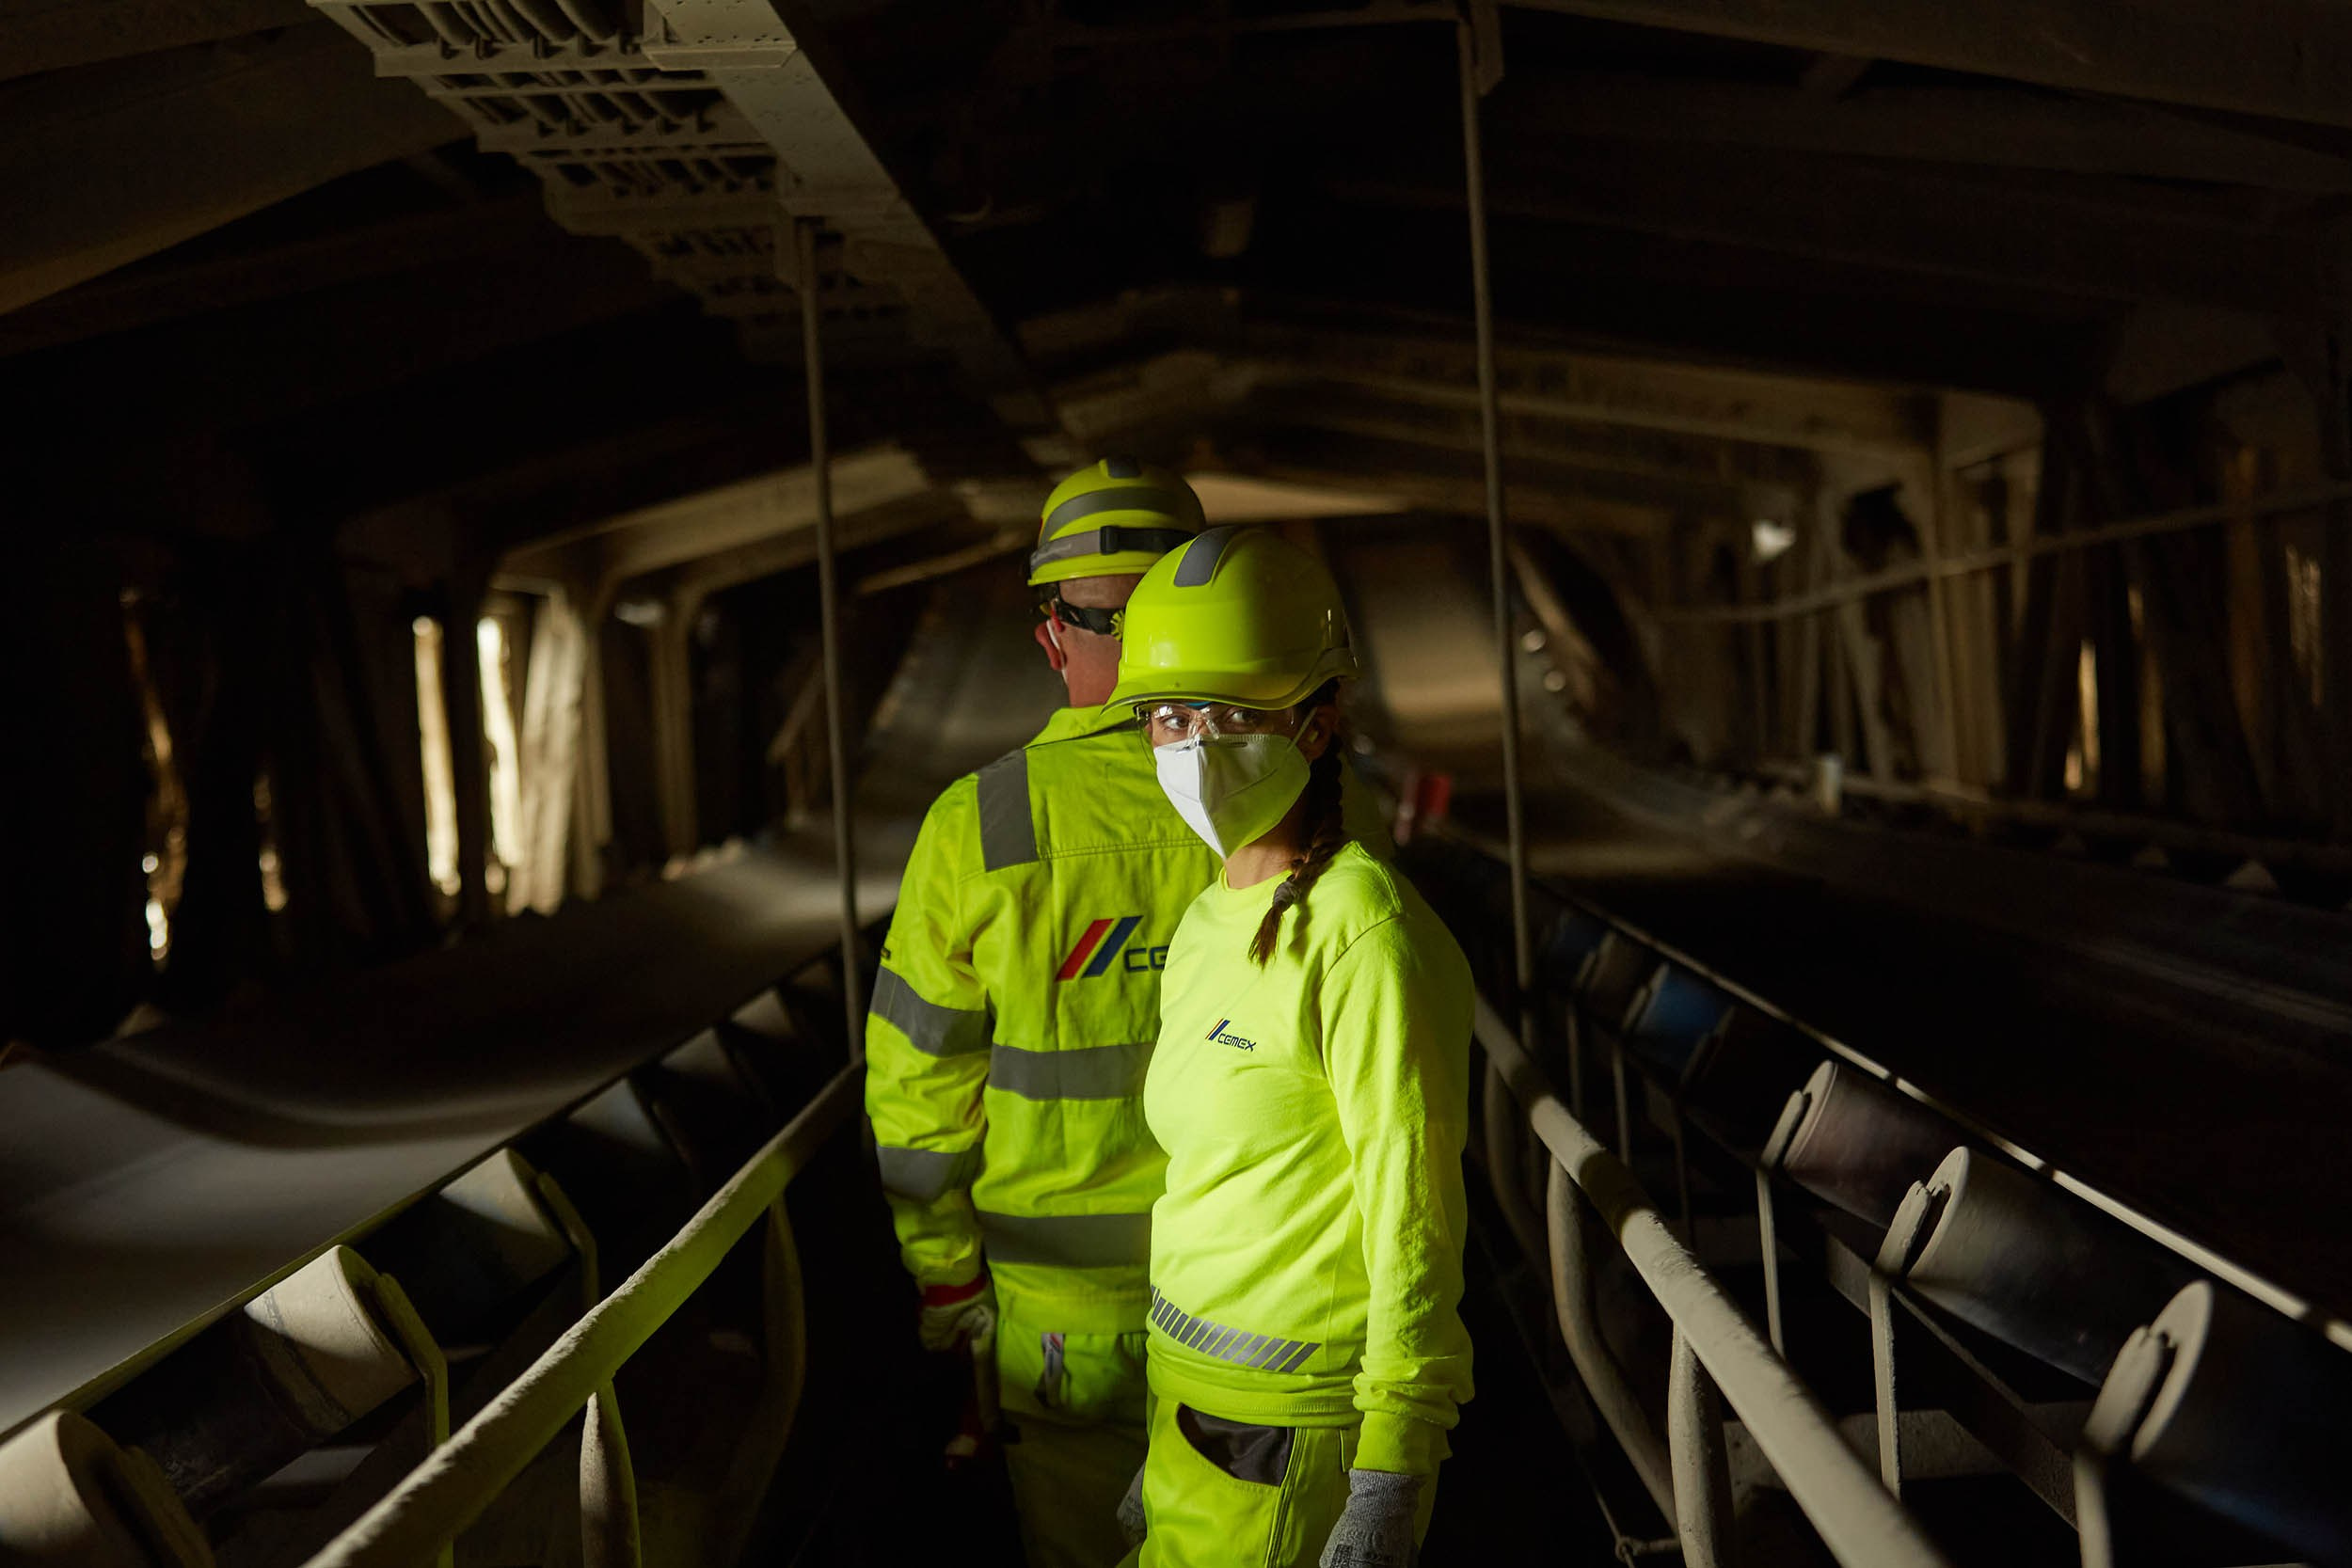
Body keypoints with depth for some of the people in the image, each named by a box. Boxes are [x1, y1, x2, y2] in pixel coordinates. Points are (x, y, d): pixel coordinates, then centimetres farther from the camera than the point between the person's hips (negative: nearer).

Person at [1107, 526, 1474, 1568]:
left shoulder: (1363, 935, -17)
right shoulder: (1204, 927, 9)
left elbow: (1413, 1221, -17)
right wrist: (1170, 1449, 18)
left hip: (1297, 1430, -8)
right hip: (1199, 1393, 8)